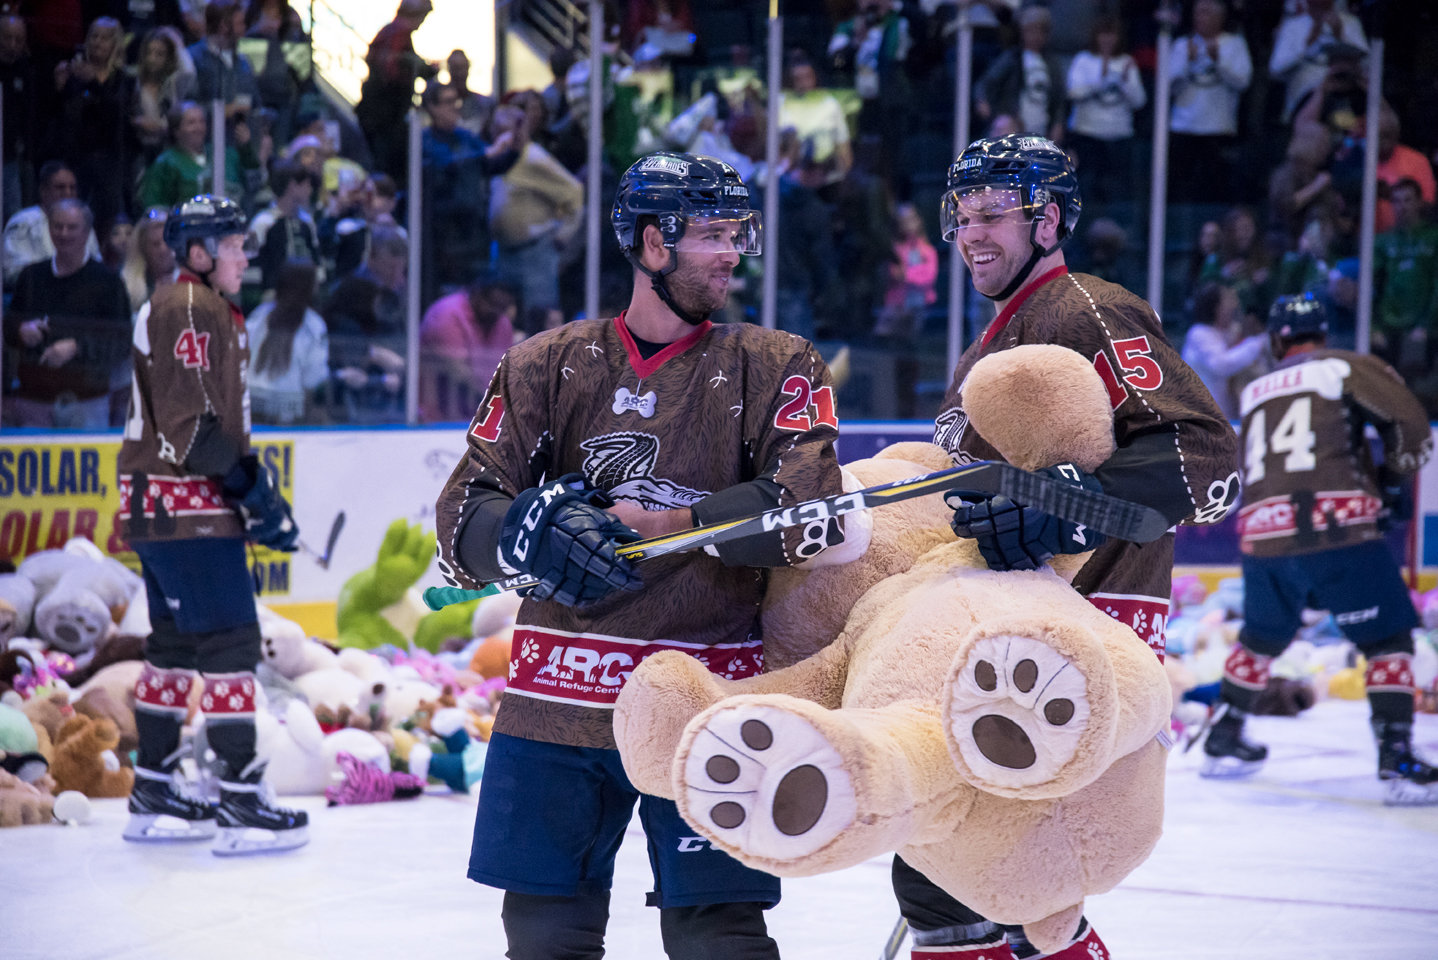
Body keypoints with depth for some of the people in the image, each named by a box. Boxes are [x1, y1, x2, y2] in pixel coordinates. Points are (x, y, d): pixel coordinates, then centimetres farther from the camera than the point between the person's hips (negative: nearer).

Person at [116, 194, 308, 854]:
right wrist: (252, 489, -18)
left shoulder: (206, 310, 19)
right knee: (229, 642, -10)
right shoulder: (189, 311, -14)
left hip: (161, 502, 11)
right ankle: (240, 801, -11)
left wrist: (251, 484, 20)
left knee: (177, 644, 15)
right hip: (185, 505, -11)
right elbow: (191, 424, -21)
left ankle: (153, 794, 20)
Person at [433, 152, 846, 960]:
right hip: (556, 702, 2)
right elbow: (462, 517, 1)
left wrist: (650, 523, -15)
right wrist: (529, 527, -21)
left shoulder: (777, 367, 4)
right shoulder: (547, 365, 8)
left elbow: (808, 510, -13)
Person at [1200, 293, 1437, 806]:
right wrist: (1389, 480, 16)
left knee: (1261, 638, 27)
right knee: (1388, 639, 4)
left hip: (1263, 532, 5)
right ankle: (1396, 760, -8)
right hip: (1339, 528, -5)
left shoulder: (1255, 392, 23)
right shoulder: (1346, 366, 7)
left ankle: (1222, 743, 33)